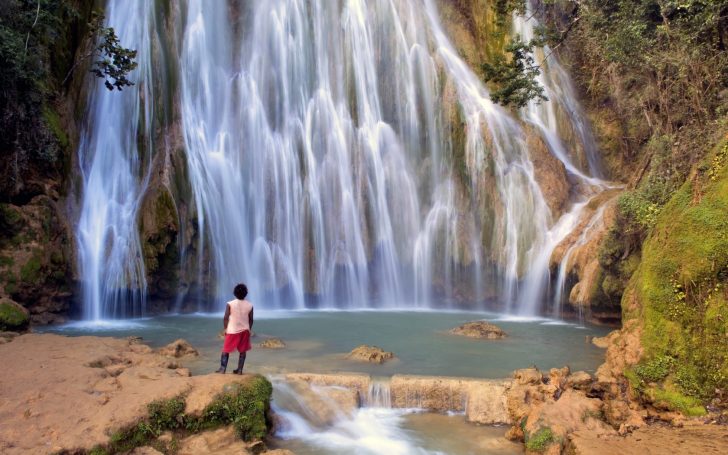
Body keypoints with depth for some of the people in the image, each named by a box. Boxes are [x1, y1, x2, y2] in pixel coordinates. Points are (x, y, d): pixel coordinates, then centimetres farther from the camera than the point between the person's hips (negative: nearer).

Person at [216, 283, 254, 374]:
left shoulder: (230, 304, -11)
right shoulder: (249, 305, -5)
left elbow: (225, 318, -10)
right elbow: (251, 319, 2)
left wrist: (225, 328, 4)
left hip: (232, 331, -2)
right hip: (244, 330, 2)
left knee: (226, 350, 10)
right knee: (242, 351, 10)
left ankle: (222, 369, 7)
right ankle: (239, 370, 11)